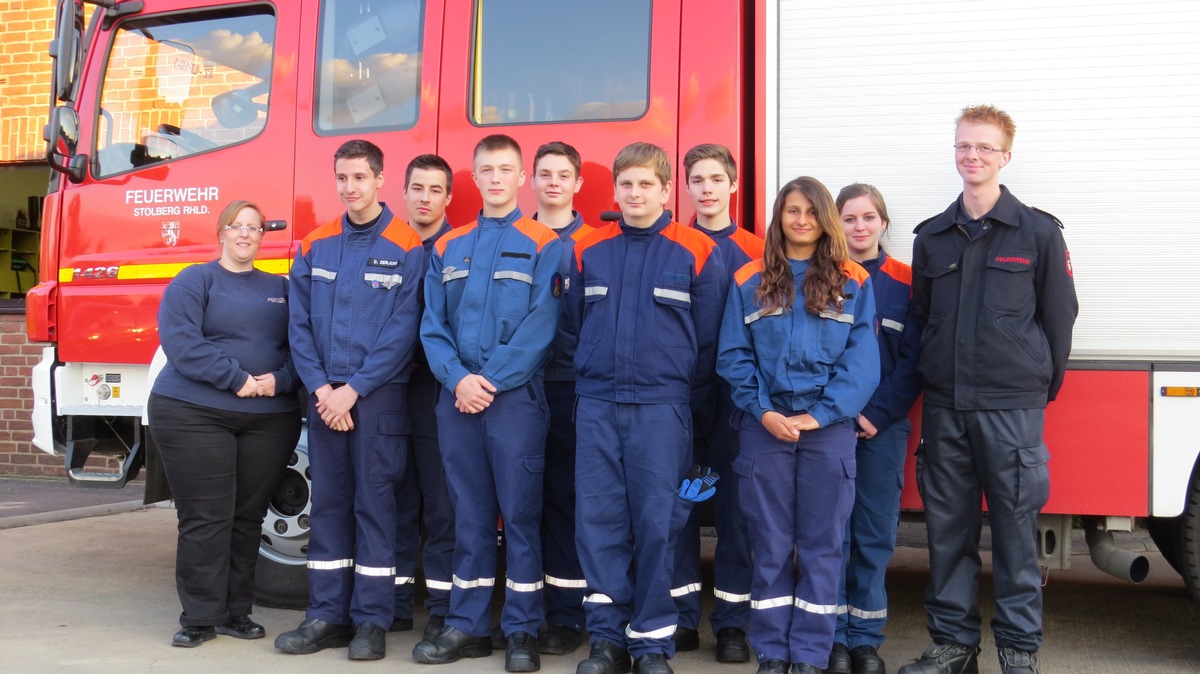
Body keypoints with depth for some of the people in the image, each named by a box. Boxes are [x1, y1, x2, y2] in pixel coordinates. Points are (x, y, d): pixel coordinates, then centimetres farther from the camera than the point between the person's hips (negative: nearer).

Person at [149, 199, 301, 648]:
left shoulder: (280, 288, 16)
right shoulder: (194, 281, 3)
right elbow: (180, 340, -12)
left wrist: (279, 381, -12)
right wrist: (237, 379, -17)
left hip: (270, 419, 4)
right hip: (194, 413, -3)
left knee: (248, 518, 6)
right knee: (205, 518, -4)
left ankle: (236, 611, 16)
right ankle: (199, 616, 5)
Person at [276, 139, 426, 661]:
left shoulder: (405, 248, -3)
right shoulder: (314, 246, 10)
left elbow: (402, 330, -9)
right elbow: (300, 324, 7)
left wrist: (354, 389, -12)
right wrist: (320, 388, -6)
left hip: (379, 397, -4)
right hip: (324, 396, 4)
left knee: (374, 504, 1)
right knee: (327, 503, 8)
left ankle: (372, 621, 9)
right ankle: (327, 615, 17)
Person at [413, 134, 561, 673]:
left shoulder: (543, 245, 0)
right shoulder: (448, 248, 13)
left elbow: (540, 327, -9)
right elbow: (432, 325, 7)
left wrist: (490, 381, -14)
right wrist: (458, 378, -10)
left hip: (516, 398, -4)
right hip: (457, 398, 4)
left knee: (519, 511, 0)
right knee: (468, 512, 10)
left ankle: (522, 630, 10)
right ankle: (467, 625, 18)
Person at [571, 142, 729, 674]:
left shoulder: (697, 253, -1)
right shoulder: (588, 251, 7)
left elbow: (708, 338, 4)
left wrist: (679, 389, 7)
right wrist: (591, 378, 14)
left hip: (661, 407, -3)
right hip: (596, 405, 3)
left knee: (656, 522, 0)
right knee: (598, 520, 2)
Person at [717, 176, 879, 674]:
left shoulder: (853, 283, 4)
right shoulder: (749, 282, 6)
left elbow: (862, 361, -3)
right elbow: (734, 356, 2)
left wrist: (820, 414, -13)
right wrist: (763, 411, -10)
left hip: (829, 428, 0)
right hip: (764, 428, 1)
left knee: (821, 545, 4)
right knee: (770, 544, 6)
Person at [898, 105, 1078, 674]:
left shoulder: (1038, 232, 0)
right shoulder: (932, 237, 11)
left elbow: (1060, 315, 4)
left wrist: (1044, 385, 7)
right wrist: (937, 380, 14)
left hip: (1012, 407, -3)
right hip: (944, 406, 4)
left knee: (1015, 526, 1)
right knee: (947, 526, 8)